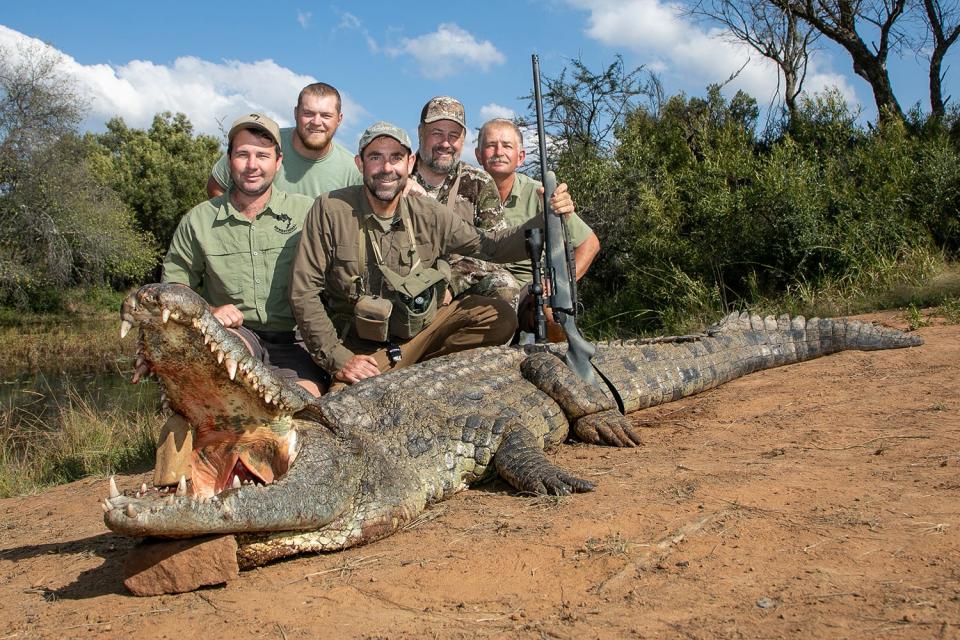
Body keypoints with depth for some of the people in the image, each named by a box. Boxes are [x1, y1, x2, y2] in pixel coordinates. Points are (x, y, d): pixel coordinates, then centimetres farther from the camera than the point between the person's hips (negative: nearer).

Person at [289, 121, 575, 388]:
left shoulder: (429, 215, 0)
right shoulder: (330, 210, -10)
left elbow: (487, 245, 4)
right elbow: (304, 292, -10)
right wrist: (337, 359, -15)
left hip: (421, 331, 4)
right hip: (360, 349, -3)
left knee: (500, 317, -16)